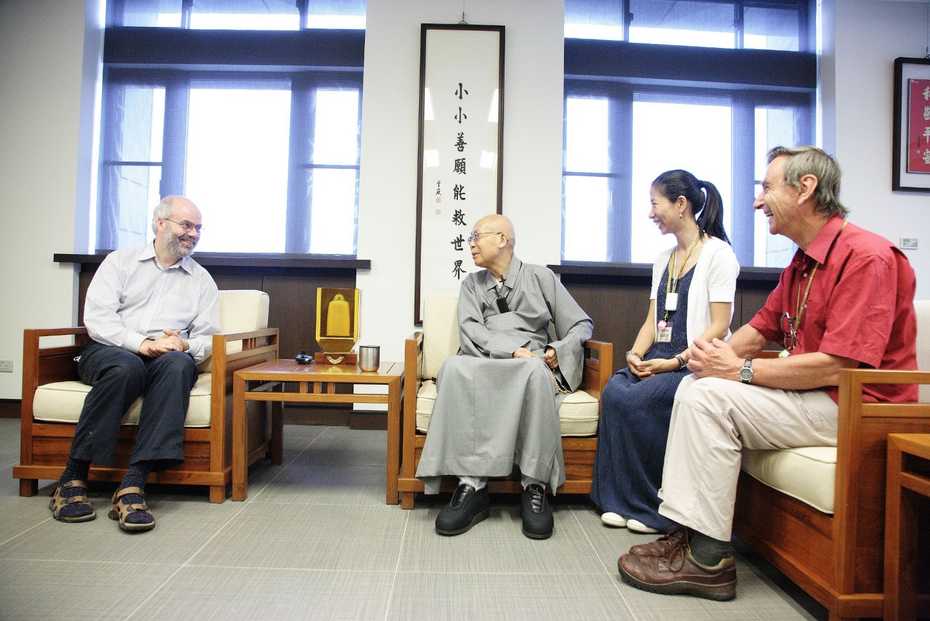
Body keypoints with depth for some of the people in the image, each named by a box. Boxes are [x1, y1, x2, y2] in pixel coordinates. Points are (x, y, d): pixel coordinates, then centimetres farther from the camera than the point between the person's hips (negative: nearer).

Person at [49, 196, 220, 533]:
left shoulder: (201, 280, 16)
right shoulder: (121, 261, 12)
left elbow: (208, 339, 9)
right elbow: (96, 318, -2)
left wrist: (183, 345, -14)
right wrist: (142, 343, -18)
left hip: (170, 358, 1)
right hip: (110, 351, -1)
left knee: (178, 364, -35)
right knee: (127, 367, -37)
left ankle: (133, 484, -40)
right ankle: (73, 477, -25)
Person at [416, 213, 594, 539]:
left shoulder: (540, 277, 16)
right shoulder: (471, 284, 22)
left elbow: (582, 324, 14)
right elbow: (470, 330, 3)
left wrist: (557, 351, -7)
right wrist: (514, 351, -13)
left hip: (533, 365, -1)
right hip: (484, 365, 2)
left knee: (535, 372, -39)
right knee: (454, 367, -33)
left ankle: (535, 488, -30)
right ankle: (472, 485, -34)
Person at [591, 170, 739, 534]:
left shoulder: (717, 253, -4)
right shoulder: (663, 259, 19)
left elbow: (719, 326, -11)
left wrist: (675, 361, -19)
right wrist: (635, 354, -3)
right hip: (660, 360, 6)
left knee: (636, 399, -29)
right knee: (613, 390, -23)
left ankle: (653, 506, -9)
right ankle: (620, 500, -12)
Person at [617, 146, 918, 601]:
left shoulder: (867, 257, -17)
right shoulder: (801, 262, 14)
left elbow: (837, 367, -26)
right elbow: (758, 331, 14)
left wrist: (740, 369, -20)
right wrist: (714, 352, -8)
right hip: (811, 393, 10)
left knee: (711, 396, -22)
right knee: (694, 387, 2)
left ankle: (710, 559, -13)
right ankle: (686, 531, -3)